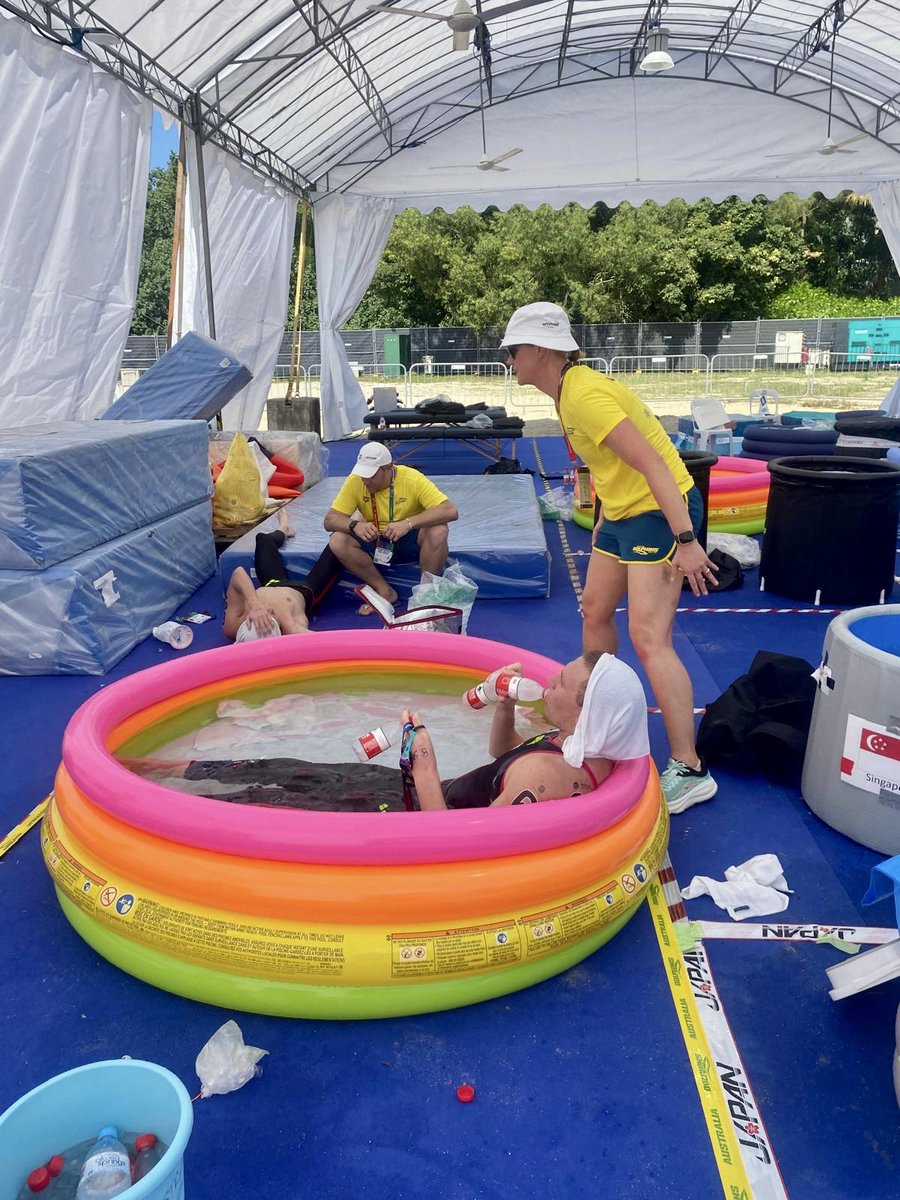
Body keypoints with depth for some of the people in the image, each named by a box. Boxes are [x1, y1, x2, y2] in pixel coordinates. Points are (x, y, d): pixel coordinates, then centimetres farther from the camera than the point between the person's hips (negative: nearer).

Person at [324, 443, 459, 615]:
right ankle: (385, 592, -10)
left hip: (410, 541, -3)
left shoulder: (412, 479, -22)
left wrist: (408, 523, -42)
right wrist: (354, 525, -36)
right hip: (376, 543, 3)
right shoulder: (355, 482, -14)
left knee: (438, 530, -34)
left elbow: (451, 511, -31)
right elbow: (329, 520, -13)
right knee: (337, 541, -23)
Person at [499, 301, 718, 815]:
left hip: (659, 512, -10)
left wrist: (686, 540, -30)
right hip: (621, 511, 10)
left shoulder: (585, 395, -22)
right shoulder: (570, 390, 9)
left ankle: (689, 771, -9)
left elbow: (652, 464, -27)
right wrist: (605, 517, 22)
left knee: (648, 638, -15)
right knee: (595, 611, 17)